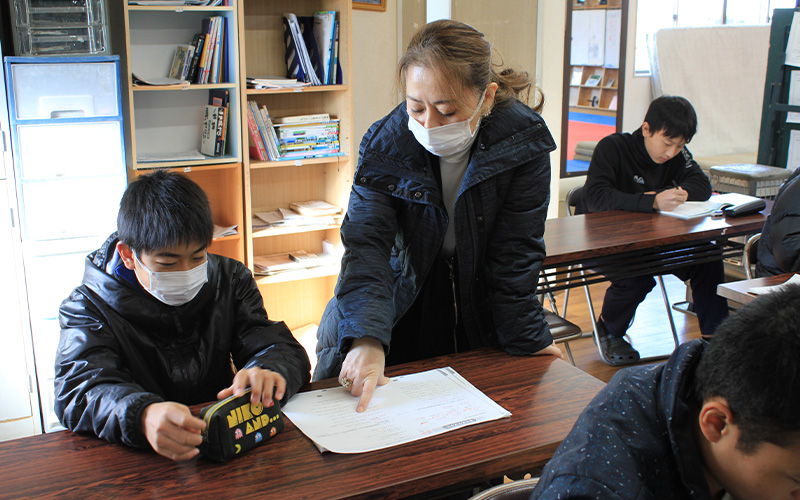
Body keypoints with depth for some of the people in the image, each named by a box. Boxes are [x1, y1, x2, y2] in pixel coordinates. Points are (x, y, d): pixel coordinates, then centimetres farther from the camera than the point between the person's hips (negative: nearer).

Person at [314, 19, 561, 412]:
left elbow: (514, 253, -16)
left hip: (479, 302, 0)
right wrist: (366, 338, -41)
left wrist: (528, 343, -16)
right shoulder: (384, 144, -19)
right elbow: (366, 243, -27)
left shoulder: (522, 143, -20)